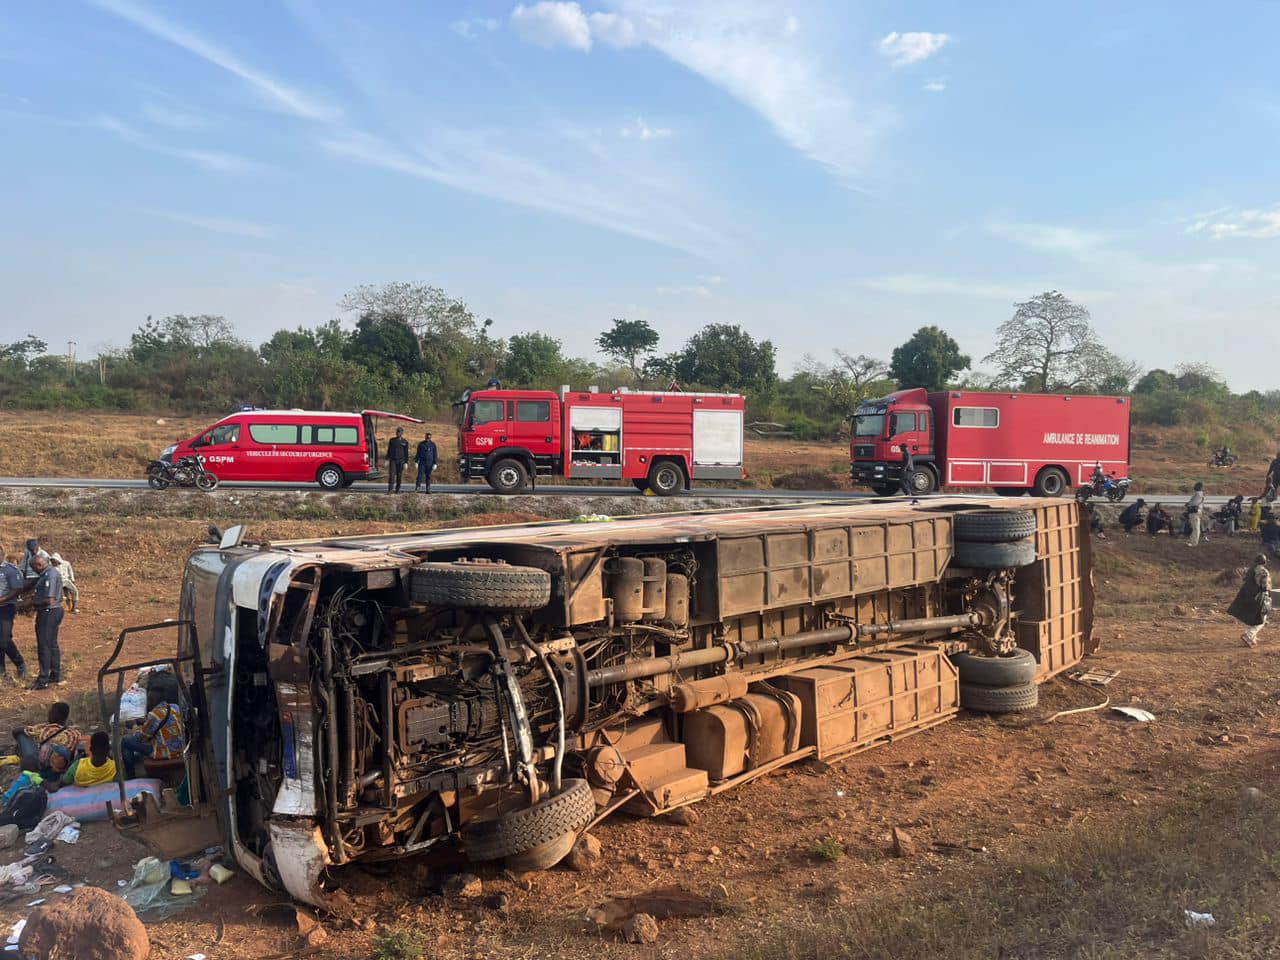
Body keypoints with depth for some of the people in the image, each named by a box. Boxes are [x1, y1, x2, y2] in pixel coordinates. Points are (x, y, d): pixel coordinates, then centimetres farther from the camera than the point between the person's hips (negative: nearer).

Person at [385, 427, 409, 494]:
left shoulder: (405, 442, 3)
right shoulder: (392, 440, 7)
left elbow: (406, 453, 3)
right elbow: (388, 450, 10)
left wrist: (406, 462, -2)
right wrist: (387, 460, 4)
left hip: (400, 461, 0)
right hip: (392, 460, 0)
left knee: (399, 475, 3)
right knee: (391, 474, -11)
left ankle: (397, 489, 12)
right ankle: (390, 489, -16)